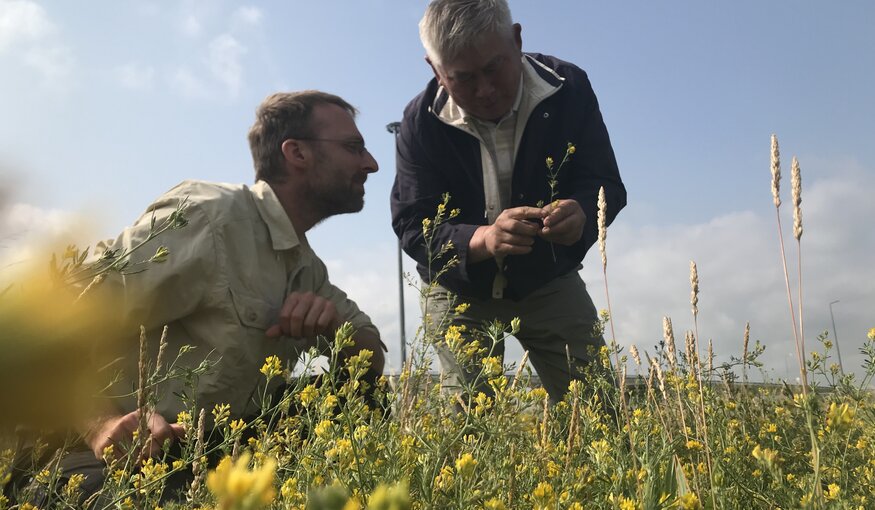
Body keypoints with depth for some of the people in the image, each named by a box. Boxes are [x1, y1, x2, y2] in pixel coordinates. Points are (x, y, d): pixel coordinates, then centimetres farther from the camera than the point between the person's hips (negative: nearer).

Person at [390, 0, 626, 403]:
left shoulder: (567, 89, -13)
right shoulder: (422, 121, -16)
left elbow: (605, 184, -11)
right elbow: (412, 226, -20)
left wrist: (581, 214, -36)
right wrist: (483, 239, -41)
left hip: (549, 282, 1)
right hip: (459, 291, -1)